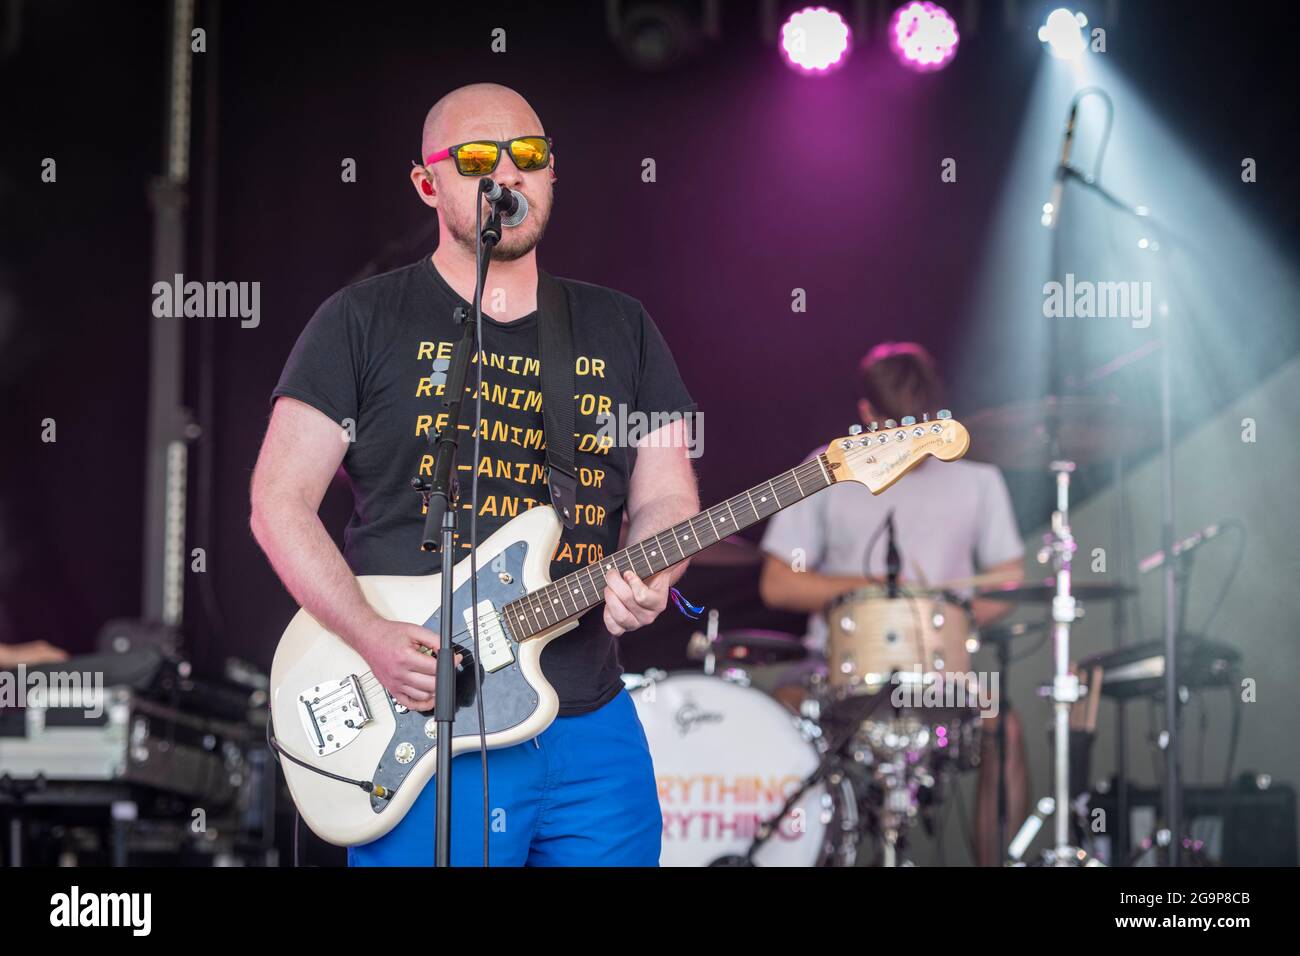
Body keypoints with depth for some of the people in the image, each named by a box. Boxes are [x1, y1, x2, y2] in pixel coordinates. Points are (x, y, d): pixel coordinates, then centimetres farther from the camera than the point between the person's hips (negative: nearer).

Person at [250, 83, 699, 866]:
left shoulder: (620, 330, 13)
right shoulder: (365, 323, 2)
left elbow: (668, 495, 11)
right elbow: (281, 503, -2)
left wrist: (648, 578, -12)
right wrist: (376, 639, -15)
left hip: (592, 732, 4)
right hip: (425, 734, -4)